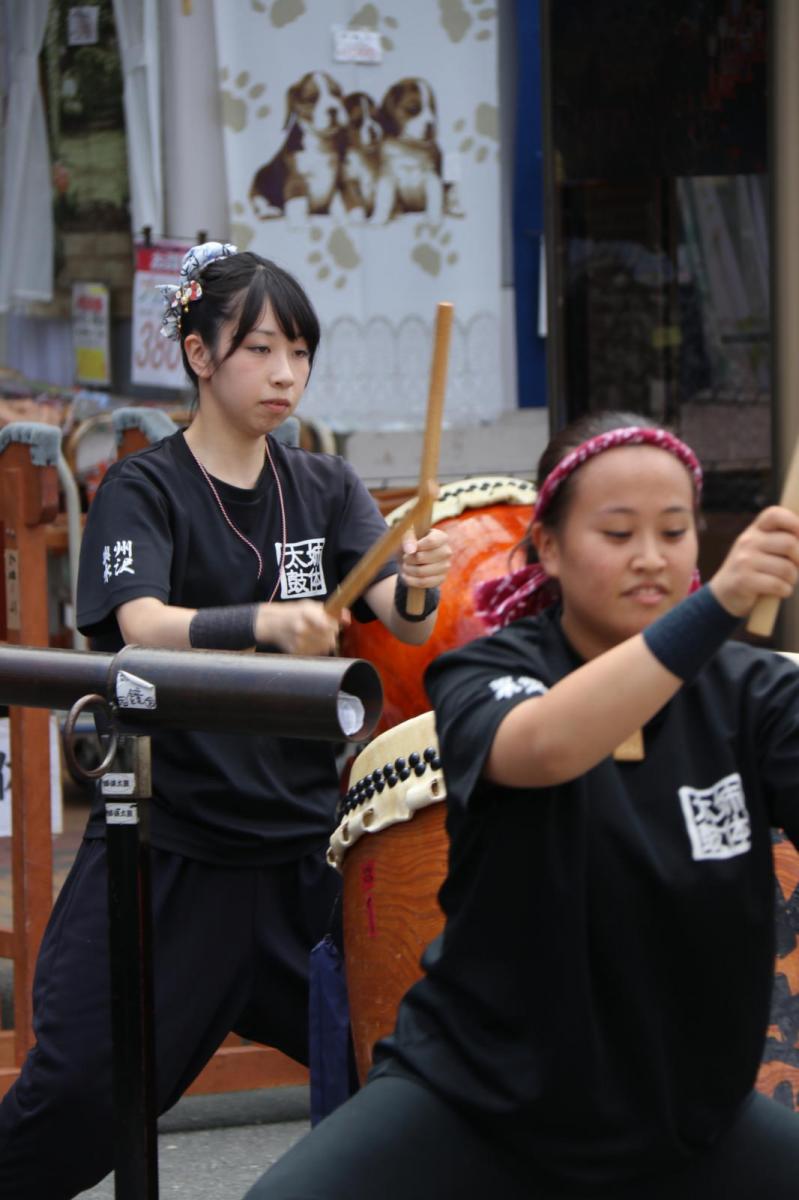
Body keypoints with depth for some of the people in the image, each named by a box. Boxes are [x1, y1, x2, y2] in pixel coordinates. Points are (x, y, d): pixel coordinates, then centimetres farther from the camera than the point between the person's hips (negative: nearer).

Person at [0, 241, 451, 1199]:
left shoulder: (326, 490, 8)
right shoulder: (142, 491, -4)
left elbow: (403, 620, -4)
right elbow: (141, 629, -22)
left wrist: (417, 583, -28)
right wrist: (266, 624, -40)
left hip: (304, 843, 4)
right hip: (170, 845, -4)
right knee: (82, 1088, -7)